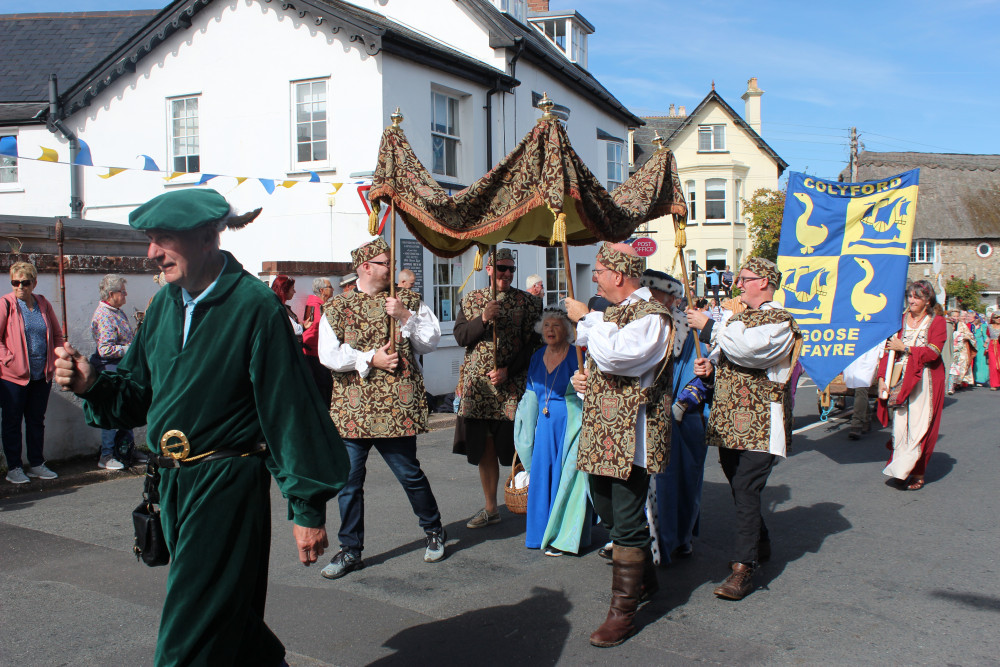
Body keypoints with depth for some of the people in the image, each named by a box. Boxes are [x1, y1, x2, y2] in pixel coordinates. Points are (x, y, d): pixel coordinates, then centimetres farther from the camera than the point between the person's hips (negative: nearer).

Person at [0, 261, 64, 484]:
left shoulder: (43, 304, 6)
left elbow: (57, 334, 16)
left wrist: (54, 360, 7)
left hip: (42, 374, 4)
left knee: (37, 420, 13)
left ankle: (37, 464, 23)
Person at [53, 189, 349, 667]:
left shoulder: (255, 305, -15)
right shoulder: (164, 304, 7)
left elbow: (289, 408, -16)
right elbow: (139, 394, 13)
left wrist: (308, 506, -15)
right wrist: (92, 384, -9)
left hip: (228, 484, -7)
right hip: (173, 480, 7)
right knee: (229, 617, 22)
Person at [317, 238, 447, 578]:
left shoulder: (408, 301, 8)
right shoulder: (337, 308, 7)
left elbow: (431, 342, 2)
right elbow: (328, 355, -4)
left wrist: (406, 317, -10)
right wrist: (370, 360, -10)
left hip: (395, 408, -1)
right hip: (352, 409, 1)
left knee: (409, 473, 6)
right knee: (349, 481, 5)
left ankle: (434, 530, 29)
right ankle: (350, 550, 19)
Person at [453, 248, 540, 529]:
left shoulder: (528, 302, 3)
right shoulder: (471, 299, 11)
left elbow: (532, 345, -2)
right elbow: (460, 336, 2)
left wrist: (508, 370, -13)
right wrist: (484, 319, -14)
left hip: (512, 386, -3)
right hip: (477, 386, 3)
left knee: (514, 447, -4)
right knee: (484, 448, 8)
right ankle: (490, 508, 21)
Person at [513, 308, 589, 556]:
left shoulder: (577, 356, -9)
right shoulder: (537, 356, 9)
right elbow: (531, 395, 16)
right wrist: (526, 435, 16)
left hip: (571, 424, -6)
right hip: (545, 424, 6)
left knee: (566, 477, -2)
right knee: (541, 476, 8)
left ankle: (565, 537, 8)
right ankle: (542, 529, 24)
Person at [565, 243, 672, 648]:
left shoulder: (651, 315, -14)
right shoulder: (610, 314, 17)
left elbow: (614, 354, -30)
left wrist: (585, 319, -15)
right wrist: (582, 379, 6)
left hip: (631, 434, -10)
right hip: (601, 432, 10)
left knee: (627, 522, -4)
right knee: (606, 507, 19)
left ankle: (623, 611, 6)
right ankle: (645, 580, 38)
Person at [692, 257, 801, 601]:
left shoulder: (780, 321, -9)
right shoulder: (738, 318, 18)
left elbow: (748, 348, -27)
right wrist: (710, 365, 4)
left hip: (759, 424, -8)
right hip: (729, 420, 8)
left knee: (746, 491, -11)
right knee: (740, 489, 15)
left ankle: (742, 567, -6)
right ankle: (761, 545, 34)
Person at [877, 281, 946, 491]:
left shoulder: (936, 323, 3)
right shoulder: (899, 321, 10)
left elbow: (933, 352, -10)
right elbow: (888, 350, 6)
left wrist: (905, 348, -11)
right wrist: (882, 377, -3)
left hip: (924, 381, -2)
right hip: (899, 381, 2)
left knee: (919, 425, -4)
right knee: (899, 425, -1)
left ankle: (916, 473, 5)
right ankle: (902, 471, 8)